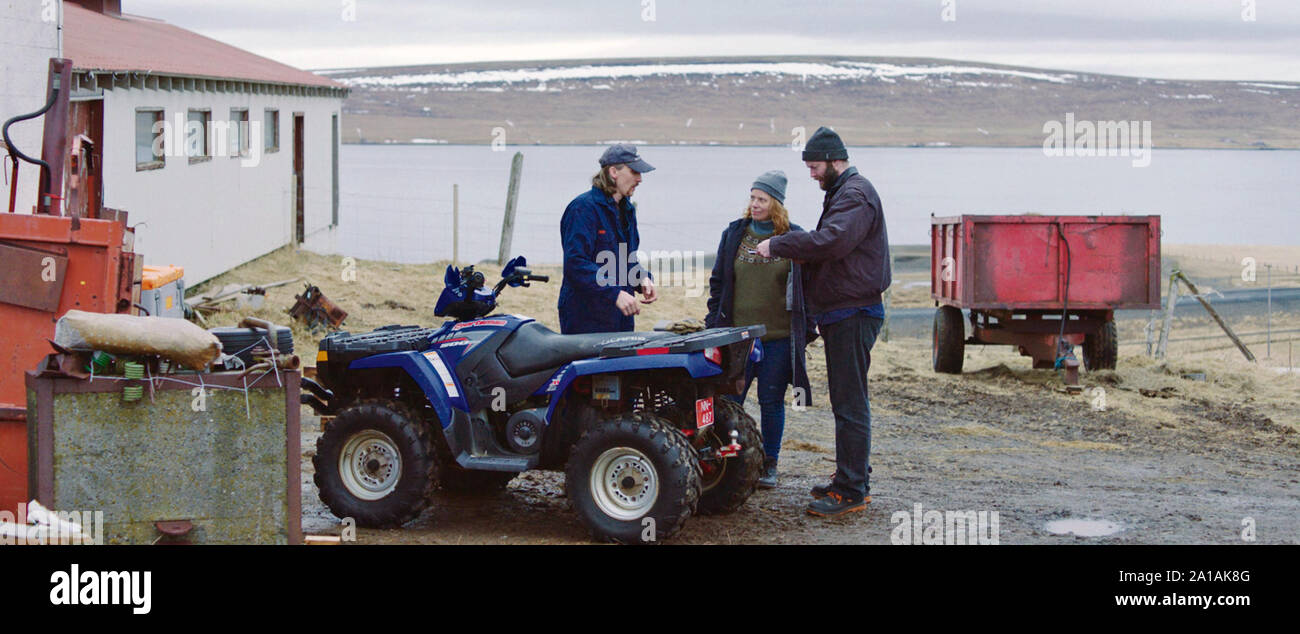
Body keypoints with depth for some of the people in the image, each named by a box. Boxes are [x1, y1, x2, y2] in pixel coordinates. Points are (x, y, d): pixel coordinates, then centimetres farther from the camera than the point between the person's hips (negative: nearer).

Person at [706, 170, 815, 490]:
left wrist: (807, 329, 2)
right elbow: (718, 282, 12)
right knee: (729, 400, -1)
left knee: (772, 401, 5)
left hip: (780, 337, -1)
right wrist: (713, 325, 7)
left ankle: (770, 464, 18)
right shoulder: (734, 235, 7)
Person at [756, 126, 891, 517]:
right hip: (841, 314, 11)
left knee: (850, 404, -9)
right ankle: (852, 480, 23)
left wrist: (777, 245, -21)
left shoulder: (856, 195, -13)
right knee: (847, 401, 15)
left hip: (853, 315, -11)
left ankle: (851, 492, -7)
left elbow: (830, 241, -28)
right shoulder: (843, 193, 20)